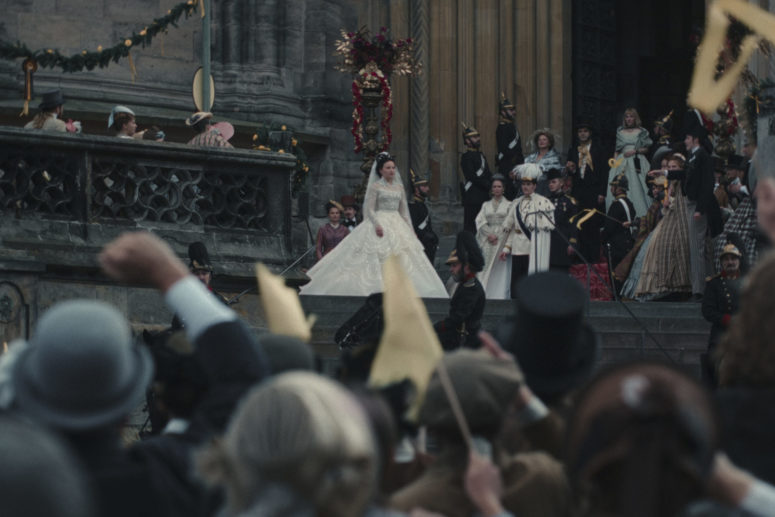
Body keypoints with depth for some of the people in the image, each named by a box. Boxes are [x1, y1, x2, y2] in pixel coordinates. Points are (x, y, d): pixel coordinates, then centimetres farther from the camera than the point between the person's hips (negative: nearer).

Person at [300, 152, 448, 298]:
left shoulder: (399, 187, 14)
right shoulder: (375, 186, -1)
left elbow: (404, 210, 16)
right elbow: (369, 209, -9)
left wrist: (410, 230, 9)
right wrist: (376, 224, -25)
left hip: (398, 224, 6)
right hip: (380, 223, -5)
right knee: (378, 260, -11)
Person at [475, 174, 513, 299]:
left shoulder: (508, 205, 6)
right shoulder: (486, 205, 14)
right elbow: (480, 221, 3)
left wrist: (498, 236, -10)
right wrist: (489, 235, -11)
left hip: (502, 241, -2)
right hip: (487, 243, 2)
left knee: (501, 271, -6)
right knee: (486, 270, -5)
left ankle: (501, 296, -5)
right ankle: (485, 294, -5)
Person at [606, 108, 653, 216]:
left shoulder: (641, 132, 8)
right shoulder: (620, 132, 13)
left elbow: (646, 149, 6)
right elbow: (616, 150, 12)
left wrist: (635, 151, -9)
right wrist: (614, 161, -1)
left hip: (637, 162, -2)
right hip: (622, 162, 2)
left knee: (637, 187, -9)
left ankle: (639, 216, -6)